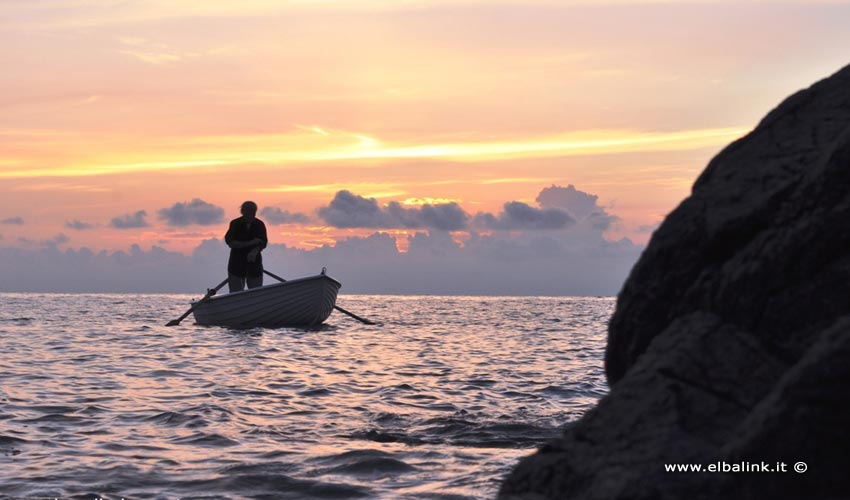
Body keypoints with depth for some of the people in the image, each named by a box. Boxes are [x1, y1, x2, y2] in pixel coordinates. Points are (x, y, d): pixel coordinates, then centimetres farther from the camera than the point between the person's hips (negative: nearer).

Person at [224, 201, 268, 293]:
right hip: (236, 265, -2)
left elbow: (263, 242, -10)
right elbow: (230, 242, -15)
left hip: (254, 264, 2)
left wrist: (255, 251, -31)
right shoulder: (235, 224, -4)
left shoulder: (260, 225, 1)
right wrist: (250, 243, -22)